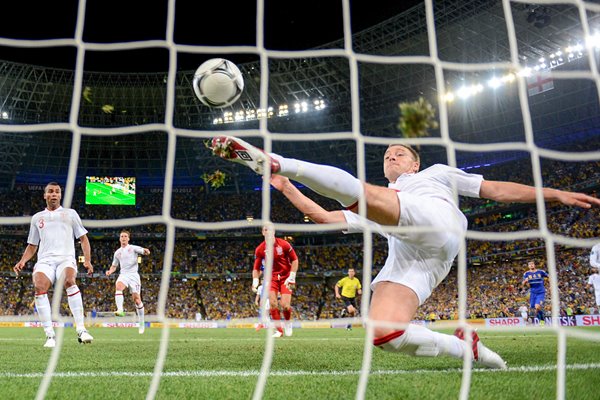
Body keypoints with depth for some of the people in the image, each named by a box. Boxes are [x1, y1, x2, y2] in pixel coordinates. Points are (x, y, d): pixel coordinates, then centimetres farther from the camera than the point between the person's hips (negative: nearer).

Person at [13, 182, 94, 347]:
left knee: (70, 281, -35)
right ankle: (50, 335, -25)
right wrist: (22, 261, 8)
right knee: (39, 286, -30)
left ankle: (81, 330, -34)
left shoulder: (70, 213, 17)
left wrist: (87, 260, 2)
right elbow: (32, 245, 27)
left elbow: (83, 238, 15)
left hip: (66, 258, -2)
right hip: (45, 260, 2)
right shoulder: (37, 217, 23)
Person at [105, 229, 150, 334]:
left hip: (133, 275, -3)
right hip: (123, 274, 3)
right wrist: (110, 271, 4)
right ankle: (120, 310, -48)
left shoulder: (133, 248, 4)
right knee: (118, 287, -33)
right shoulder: (117, 252, 17)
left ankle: (141, 323, 10)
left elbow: (145, 251, -9)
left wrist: (145, 251, -34)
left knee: (137, 299, -4)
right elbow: (114, 266, 26)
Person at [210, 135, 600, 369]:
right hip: (405, 262, 5)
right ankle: (465, 347, -6)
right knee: (383, 334, -20)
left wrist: (555, 194, 22)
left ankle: (274, 161, -23)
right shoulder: (372, 213, 39)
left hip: (437, 224, -5)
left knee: (356, 193, -24)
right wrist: (286, 188, 28)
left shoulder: (436, 174, 32)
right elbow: (325, 217, 32)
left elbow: (495, 189, 28)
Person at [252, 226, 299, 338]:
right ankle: (279, 329, 5)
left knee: (285, 305, -13)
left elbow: (295, 260, -6)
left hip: (286, 277, -2)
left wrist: (291, 277, -11)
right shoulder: (259, 249, -8)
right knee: (272, 303, -11)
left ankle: (288, 322, 20)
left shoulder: (284, 244, -14)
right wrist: (255, 282, -15)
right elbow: (256, 268, 0)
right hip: (272, 277, 2)